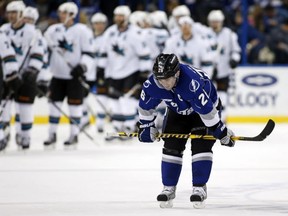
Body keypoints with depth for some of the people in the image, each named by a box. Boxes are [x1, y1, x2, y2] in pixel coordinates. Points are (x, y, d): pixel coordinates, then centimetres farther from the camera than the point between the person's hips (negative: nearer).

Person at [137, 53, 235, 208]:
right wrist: (146, 126, 0)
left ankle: (199, 188, -5)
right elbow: (145, 107, -5)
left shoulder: (192, 83, -44)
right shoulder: (151, 85, -27)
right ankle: (168, 188, 8)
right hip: (178, 111, 5)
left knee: (201, 146, -15)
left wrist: (221, 133, -29)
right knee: (171, 147, -3)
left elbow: (206, 109, -36)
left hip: (207, 106, -5)